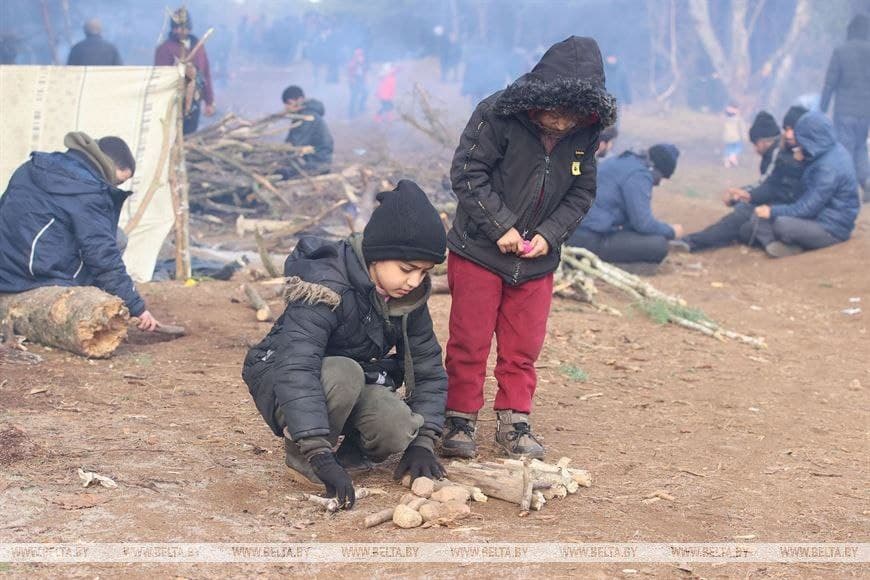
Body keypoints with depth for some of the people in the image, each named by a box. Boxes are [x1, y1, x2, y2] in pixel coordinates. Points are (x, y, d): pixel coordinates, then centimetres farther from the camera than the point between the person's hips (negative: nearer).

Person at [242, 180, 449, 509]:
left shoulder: (409, 297, -9)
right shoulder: (326, 287, -31)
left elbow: (427, 368, -1)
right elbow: (296, 370, -40)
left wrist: (421, 442, -14)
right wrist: (321, 457, -46)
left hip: (354, 383, 5)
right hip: (279, 380, -5)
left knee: (397, 430, -27)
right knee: (344, 374, -38)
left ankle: (352, 447, 7)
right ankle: (298, 452, -12)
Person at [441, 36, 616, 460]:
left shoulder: (584, 135, -6)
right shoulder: (496, 115, -20)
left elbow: (581, 193, 4)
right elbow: (467, 173, -17)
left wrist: (549, 234, -11)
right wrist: (501, 226, -20)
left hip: (537, 260, 4)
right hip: (479, 250, -4)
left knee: (523, 347, 10)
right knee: (470, 341, 2)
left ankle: (514, 422, 21)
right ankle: (459, 421, 14)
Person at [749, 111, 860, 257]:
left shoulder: (829, 167, -26)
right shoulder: (834, 150, 3)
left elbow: (807, 208, -22)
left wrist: (773, 211, -15)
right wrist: (803, 161, -1)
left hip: (831, 229, -10)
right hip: (820, 215, 10)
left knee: (781, 224, -33)